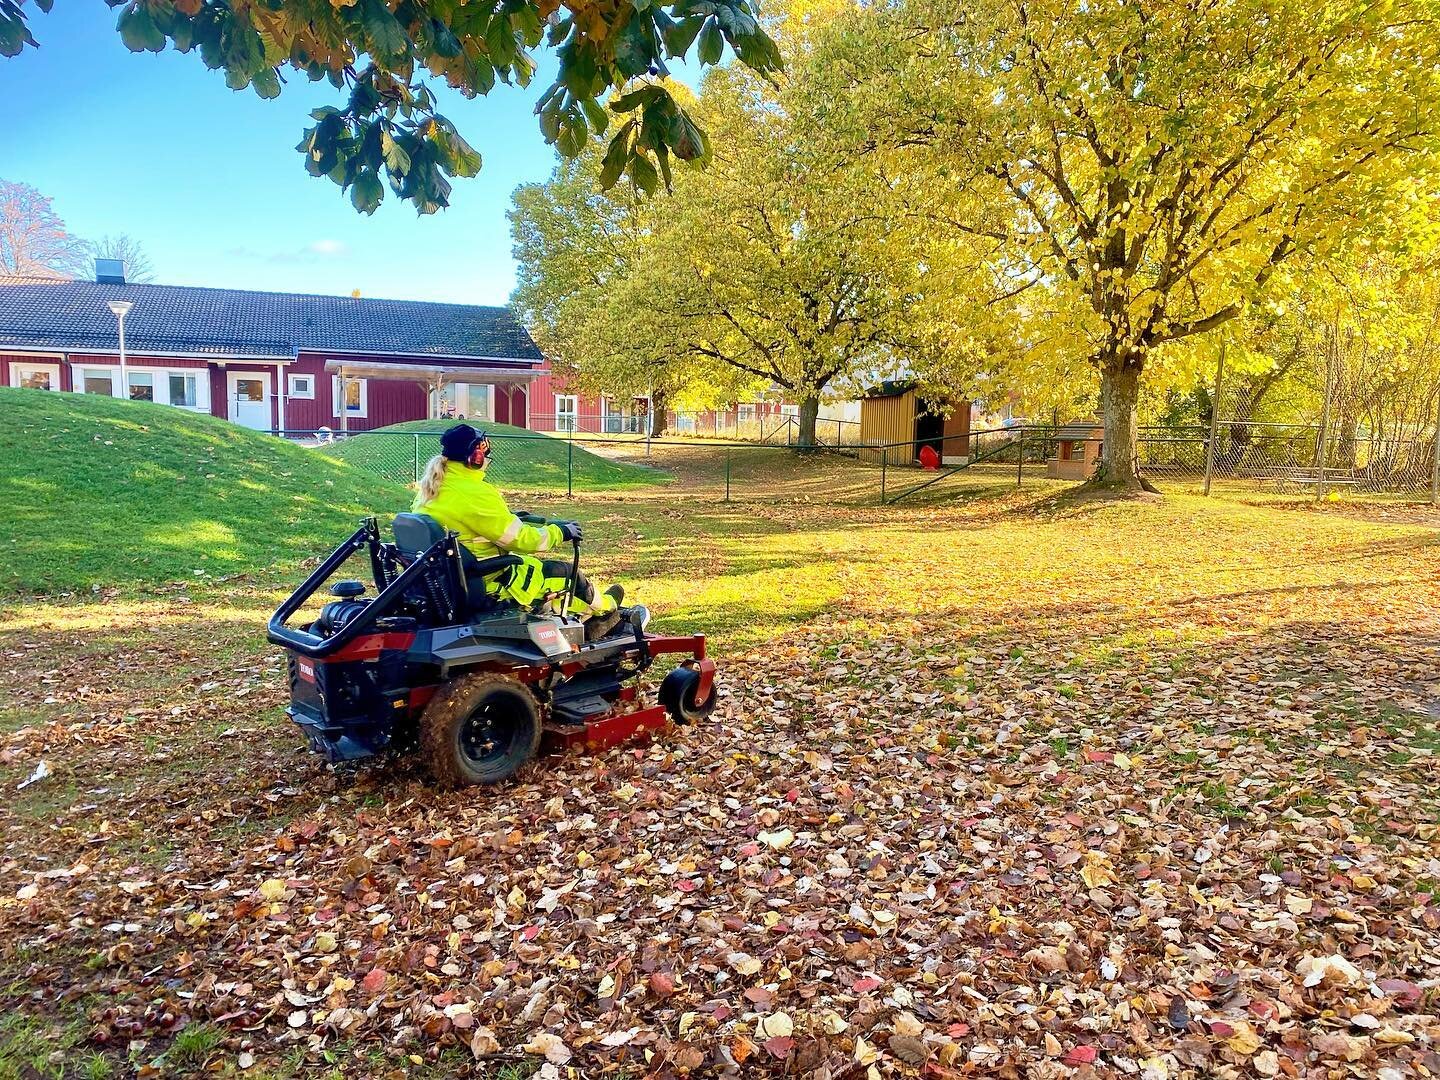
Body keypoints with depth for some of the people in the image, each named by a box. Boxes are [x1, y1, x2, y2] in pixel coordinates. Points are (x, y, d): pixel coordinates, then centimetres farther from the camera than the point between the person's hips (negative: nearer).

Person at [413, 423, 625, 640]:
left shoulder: (429, 487, 3)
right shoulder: (475, 494, -25)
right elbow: (519, 538, -20)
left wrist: (512, 518, 24)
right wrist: (560, 532, -4)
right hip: (485, 585, -10)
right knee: (565, 572, 5)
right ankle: (603, 609, 33)